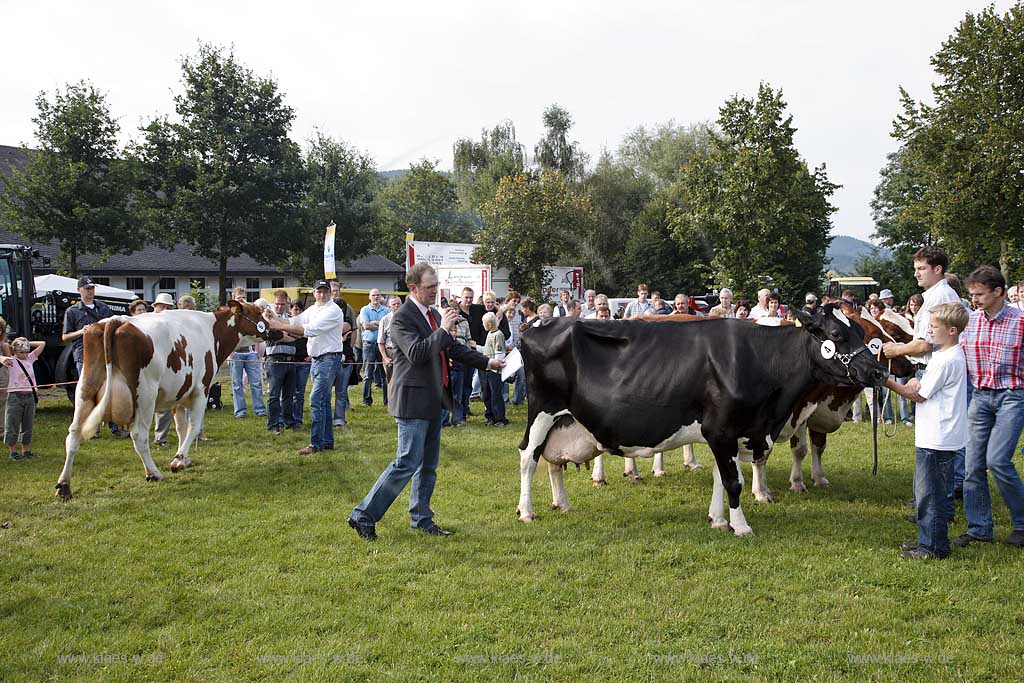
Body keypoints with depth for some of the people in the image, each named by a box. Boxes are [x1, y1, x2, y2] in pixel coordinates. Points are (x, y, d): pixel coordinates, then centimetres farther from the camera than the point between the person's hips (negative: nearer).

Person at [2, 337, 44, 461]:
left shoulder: (30, 359, 10)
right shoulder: (11, 361, -3)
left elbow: (42, 344, 13)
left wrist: (28, 343, 8)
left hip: (30, 396, 5)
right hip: (15, 396, -5)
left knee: (27, 425, 12)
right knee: (13, 426, 2)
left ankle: (26, 449, 21)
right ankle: (12, 451, 11)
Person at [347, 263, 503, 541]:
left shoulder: (434, 315, 13)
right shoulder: (402, 318, -14)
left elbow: (454, 349, 22)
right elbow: (416, 353, -26)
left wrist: (486, 362, 18)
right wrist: (443, 329, -24)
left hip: (433, 401, 9)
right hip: (413, 400, -9)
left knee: (428, 464, 14)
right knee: (407, 462, -9)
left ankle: (421, 519, 24)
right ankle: (363, 516, -1)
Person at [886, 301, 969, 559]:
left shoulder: (946, 361, -19)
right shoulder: (954, 355, 13)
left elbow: (919, 395, -13)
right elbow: (924, 389, 14)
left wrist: (888, 382, -5)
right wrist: (916, 381, -9)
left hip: (936, 440, -10)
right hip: (943, 437, 10)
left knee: (931, 494, -2)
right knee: (926, 491, 17)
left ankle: (934, 547, 7)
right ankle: (928, 541, 26)